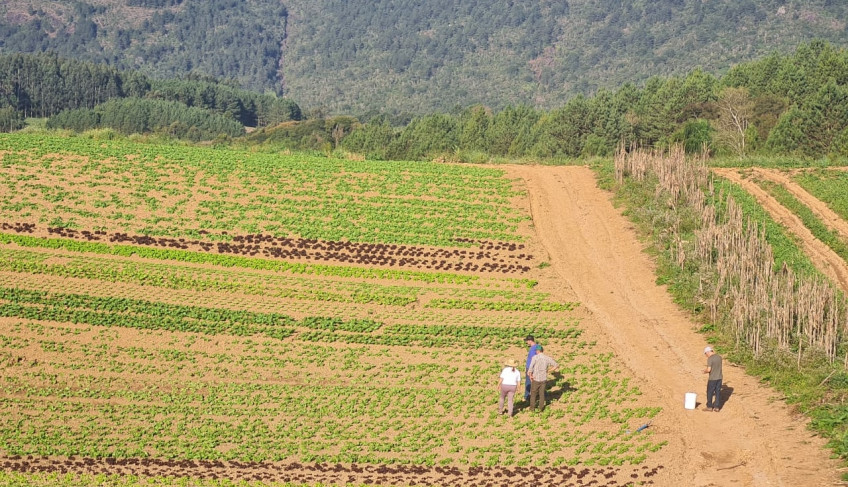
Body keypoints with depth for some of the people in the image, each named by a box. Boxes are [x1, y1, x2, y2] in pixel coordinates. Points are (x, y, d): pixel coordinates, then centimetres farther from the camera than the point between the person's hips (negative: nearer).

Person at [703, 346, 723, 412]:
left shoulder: (710, 359, -17)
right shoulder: (719, 357, 5)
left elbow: (709, 369, -21)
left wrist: (705, 371, -1)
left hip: (712, 378, -6)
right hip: (719, 378, 6)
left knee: (710, 393, 7)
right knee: (718, 392, 10)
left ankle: (709, 407, 13)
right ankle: (717, 407, 12)